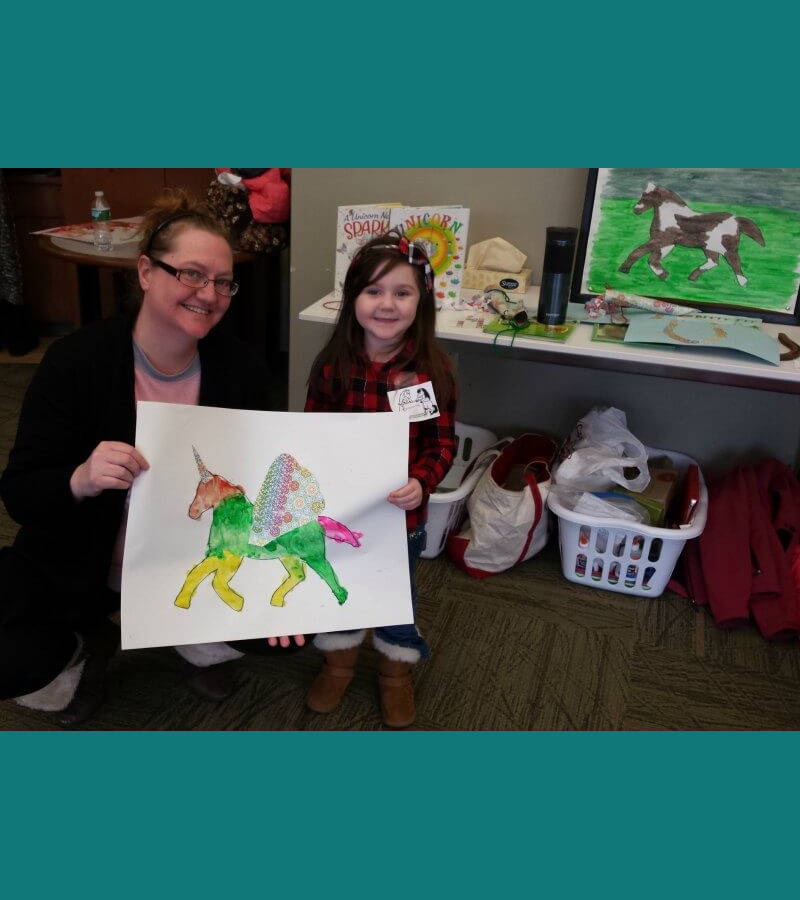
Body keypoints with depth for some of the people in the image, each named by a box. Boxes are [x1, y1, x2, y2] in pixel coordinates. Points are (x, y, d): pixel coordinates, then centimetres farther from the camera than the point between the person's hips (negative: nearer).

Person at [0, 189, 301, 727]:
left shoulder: (242, 369, -12)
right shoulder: (77, 361, -19)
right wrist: (81, 480, -40)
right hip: (83, 566, -1)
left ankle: (200, 645, 17)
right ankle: (89, 647, 14)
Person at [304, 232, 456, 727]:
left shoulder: (432, 370, -15)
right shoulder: (333, 365, -11)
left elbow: (442, 442, -10)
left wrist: (421, 483, -26)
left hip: (401, 512, -1)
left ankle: (397, 671, 46)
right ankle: (340, 660, 49)